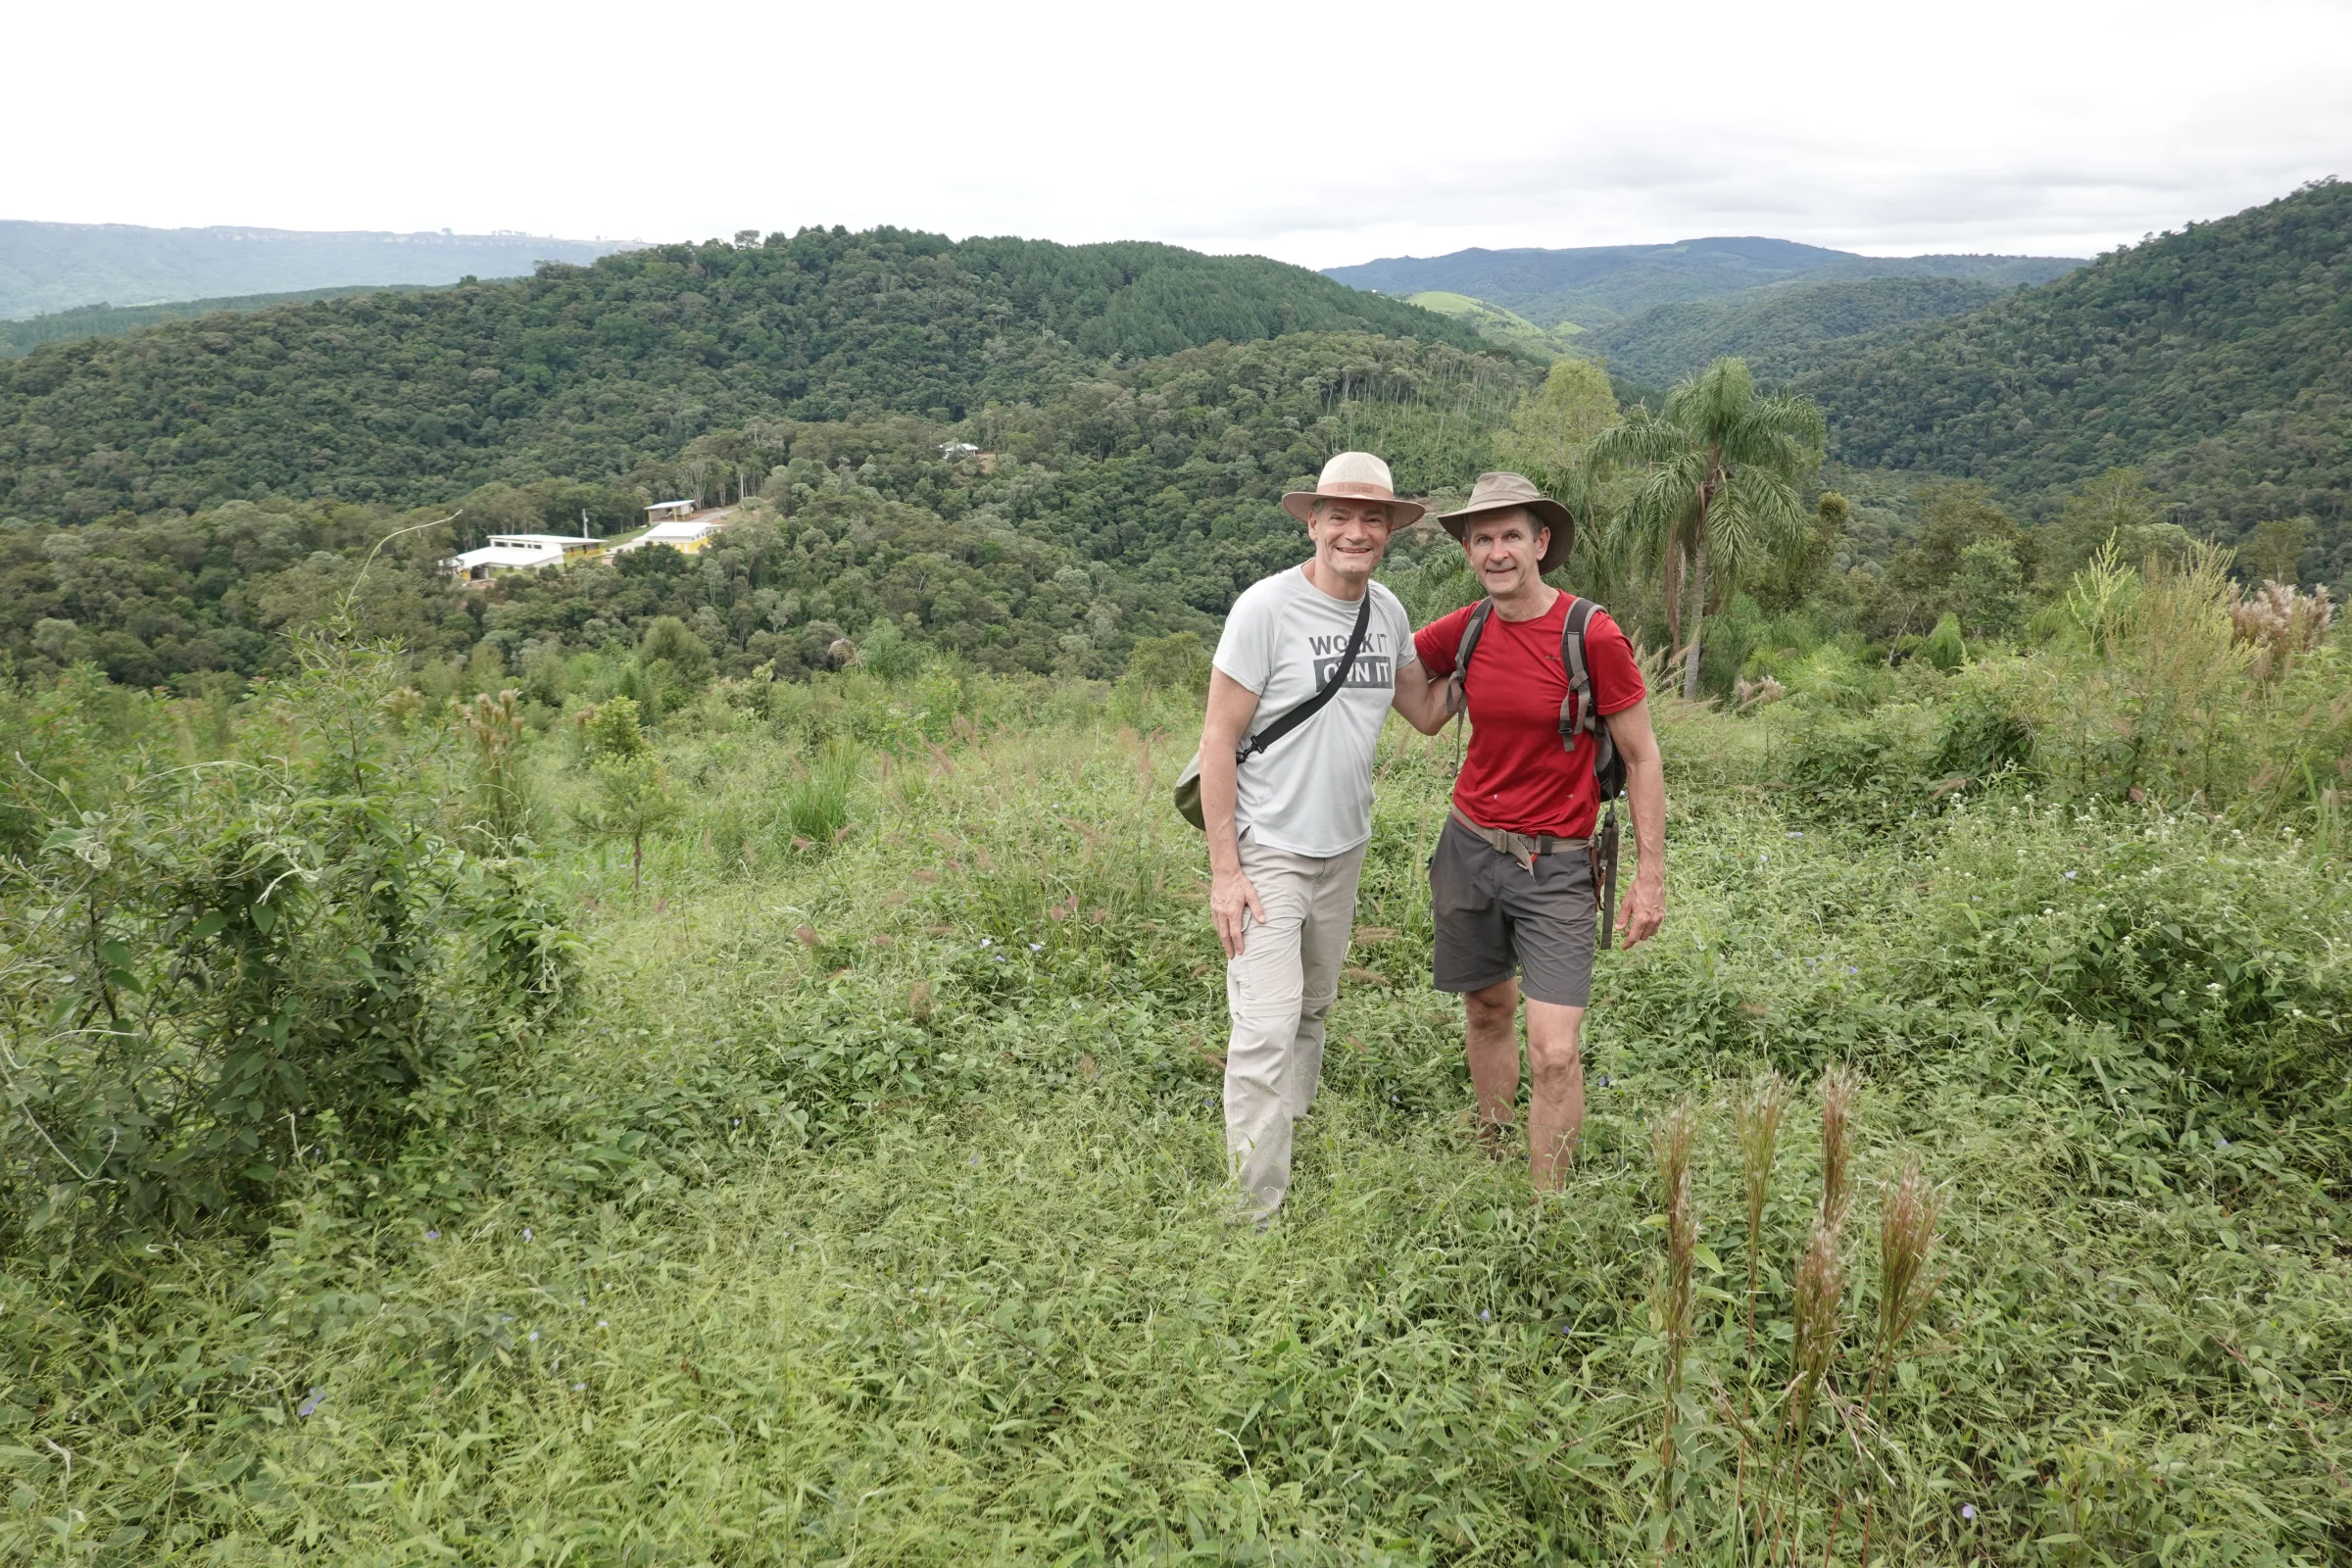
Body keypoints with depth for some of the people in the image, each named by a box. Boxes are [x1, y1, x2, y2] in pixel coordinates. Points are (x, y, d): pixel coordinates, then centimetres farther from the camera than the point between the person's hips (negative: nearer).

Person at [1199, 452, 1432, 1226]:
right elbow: (1218, 738, -14)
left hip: (1345, 846, 6)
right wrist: (1224, 870, -18)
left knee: (1312, 1014, 17)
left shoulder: (1389, 612, 3)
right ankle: (1257, 1218, -2)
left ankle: (1294, 1147, 32)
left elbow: (1424, 702, 20)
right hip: (1267, 850, -6)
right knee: (1267, 1030, -10)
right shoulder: (1267, 607, -15)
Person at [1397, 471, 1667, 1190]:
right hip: (1468, 847, 4)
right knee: (1487, 1010, 17)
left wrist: (1651, 875, -8)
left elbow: (1641, 757, -6)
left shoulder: (1593, 636, -13)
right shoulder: (1463, 631, 0)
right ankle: (1489, 1154, 35)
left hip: (1555, 865, -4)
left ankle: (1544, 1206, 7)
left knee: (1555, 1053, -9)